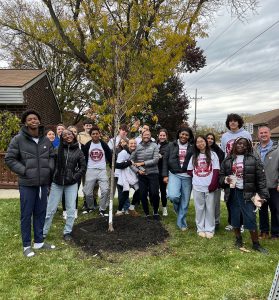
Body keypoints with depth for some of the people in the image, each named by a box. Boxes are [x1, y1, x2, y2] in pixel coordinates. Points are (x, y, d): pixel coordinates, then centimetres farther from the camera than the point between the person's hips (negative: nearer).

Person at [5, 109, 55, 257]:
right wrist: (24, 170, -13)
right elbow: (9, 158, -5)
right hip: (27, 184, -4)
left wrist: (49, 168, 2)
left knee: (40, 213, 14)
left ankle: (39, 241, 29)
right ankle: (27, 245, 21)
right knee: (26, 215, 6)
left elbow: (52, 155, 18)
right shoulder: (18, 139, -7)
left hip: (43, 183, 4)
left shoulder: (46, 140, 5)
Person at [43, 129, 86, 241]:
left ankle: (67, 232, 21)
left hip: (71, 184, 1)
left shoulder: (78, 151, 2)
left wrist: (75, 177, -5)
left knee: (71, 209, 6)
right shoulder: (58, 149, -3)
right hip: (57, 182, -1)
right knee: (50, 209, 5)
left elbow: (83, 167, 7)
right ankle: (43, 232, 20)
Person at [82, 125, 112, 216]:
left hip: (102, 171, 0)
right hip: (90, 171, 0)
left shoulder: (104, 145, 4)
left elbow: (110, 157, 9)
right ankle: (90, 208, 27)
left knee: (105, 190, -10)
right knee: (88, 192, 3)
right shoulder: (87, 146, 3)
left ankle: (102, 209, 5)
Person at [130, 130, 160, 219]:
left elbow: (156, 160, -11)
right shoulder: (137, 147, 5)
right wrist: (137, 170, -7)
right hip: (142, 175, 2)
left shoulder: (154, 146, -1)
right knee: (143, 195, 4)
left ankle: (156, 212, 18)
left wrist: (142, 163, -12)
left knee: (154, 194, -6)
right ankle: (147, 214, 20)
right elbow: (131, 160, 5)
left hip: (153, 173, -2)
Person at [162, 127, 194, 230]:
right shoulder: (171, 145, 5)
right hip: (174, 175, 0)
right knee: (173, 196, -20)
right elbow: (165, 160, 5)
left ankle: (181, 222, 23)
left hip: (187, 176, 1)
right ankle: (178, 207, 17)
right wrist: (165, 175, -2)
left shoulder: (192, 147, 3)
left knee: (185, 201, 4)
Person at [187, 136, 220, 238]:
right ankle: (200, 229, 18)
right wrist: (197, 177, -2)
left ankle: (209, 229, 14)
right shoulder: (194, 156, 12)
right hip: (197, 187, 3)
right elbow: (190, 170, 13)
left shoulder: (212, 154, 3)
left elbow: (216, 171, -3)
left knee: (210, 208, 4)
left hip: (209, 186, -2)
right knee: (199, 208, 8)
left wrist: (213, 184, -13)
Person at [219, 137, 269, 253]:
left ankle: (256, 243, 16)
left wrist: (262, 195, -9)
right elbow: (221, 175, 12)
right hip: (233, 193, 3)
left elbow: (261, 178, -4)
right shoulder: (228, 160, 7)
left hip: (247, 193, -3)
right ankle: (238, 239, 30)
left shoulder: (253, 159, -3)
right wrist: (225, 179, -11)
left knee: (250, 218, -1)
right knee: (235, 217, 11)